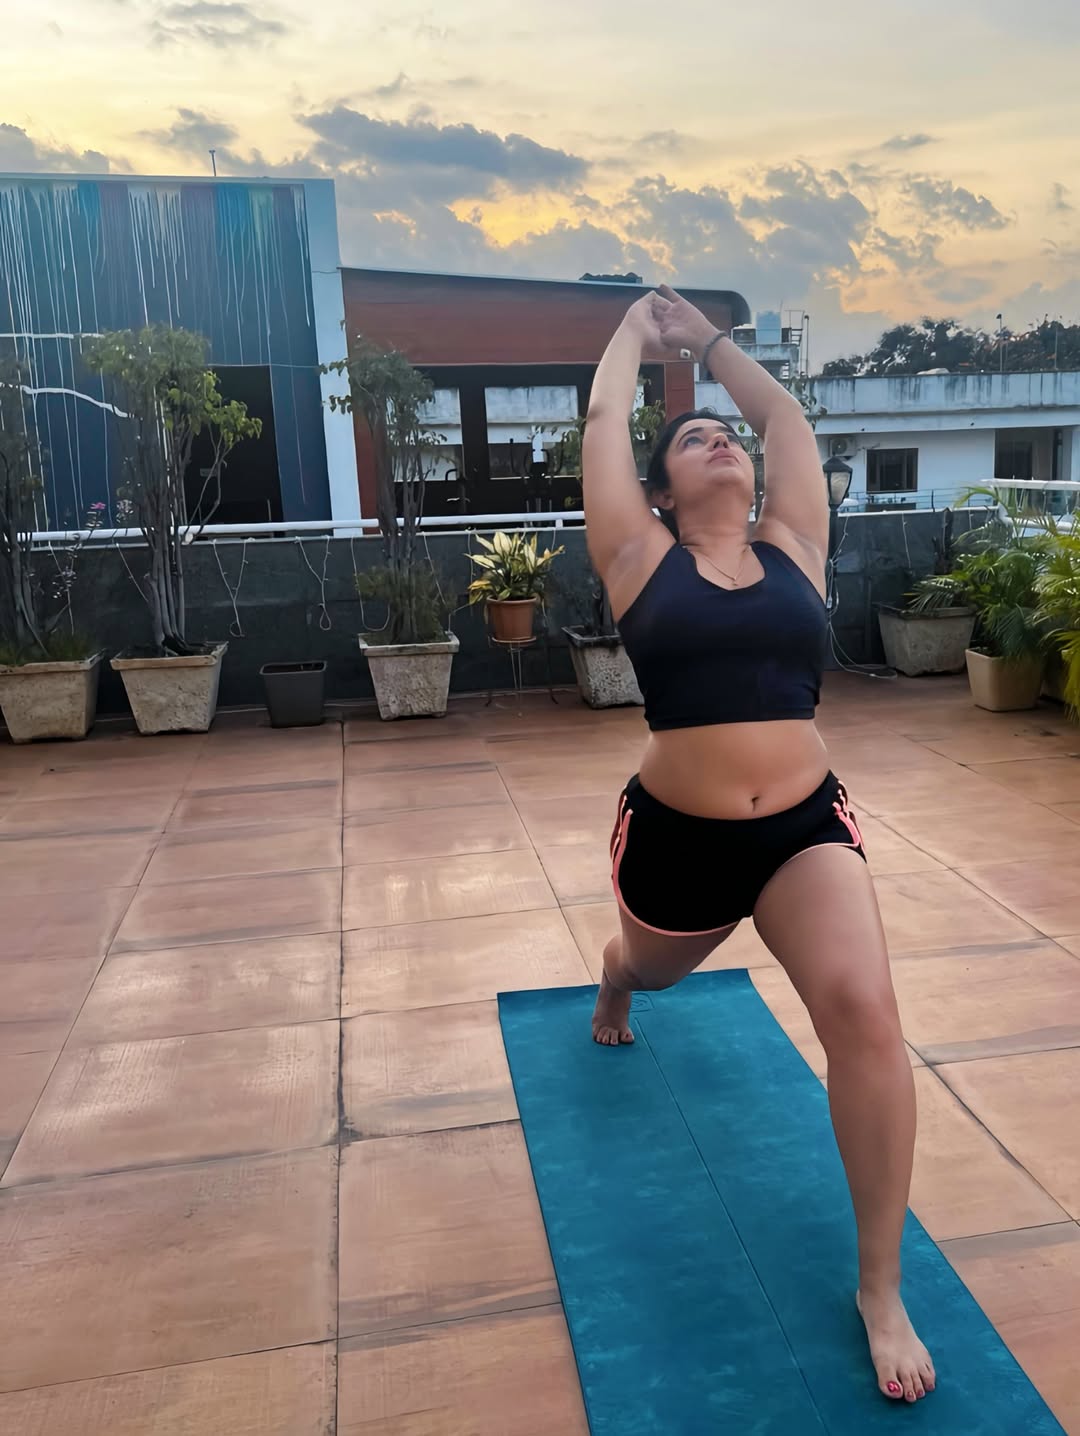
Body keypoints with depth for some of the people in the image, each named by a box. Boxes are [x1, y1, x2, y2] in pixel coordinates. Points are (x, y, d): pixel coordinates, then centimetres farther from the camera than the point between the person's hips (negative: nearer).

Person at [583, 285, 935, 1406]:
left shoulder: (791, 550, 4)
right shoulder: (644, 562, -3)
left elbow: (785, 414, 11)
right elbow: (604, 416, -1)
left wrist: (708, 338, 23)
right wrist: (640, 325, 17)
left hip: (805, 826, 1)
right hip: (675, 837, 0)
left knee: (863, 1011, -21)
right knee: (652, 971, 27)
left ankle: (881, 1287, -3)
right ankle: (613, 986, 69)